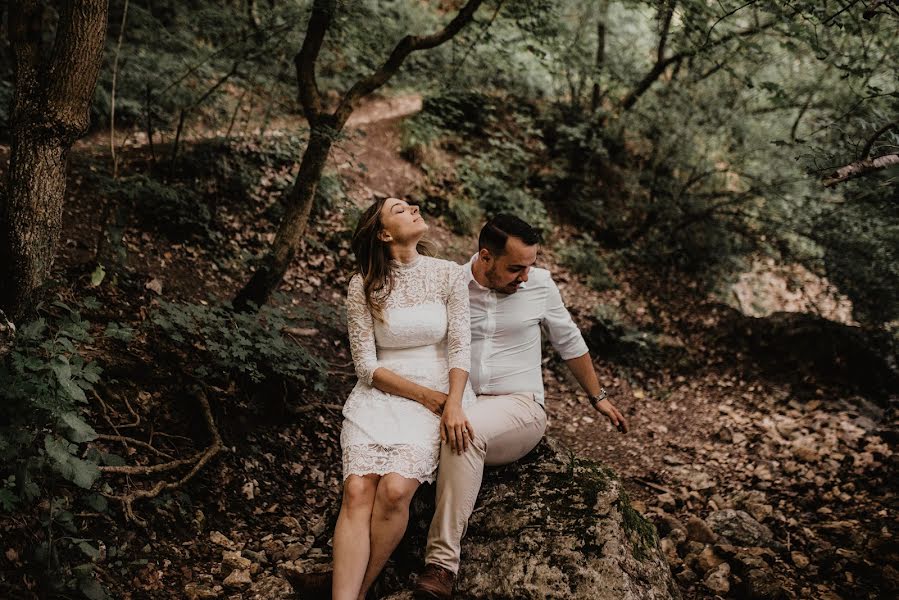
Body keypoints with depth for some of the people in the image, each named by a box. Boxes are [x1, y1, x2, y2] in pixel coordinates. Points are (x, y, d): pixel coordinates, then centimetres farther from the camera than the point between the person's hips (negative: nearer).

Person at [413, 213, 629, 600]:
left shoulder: (539, 284, 3)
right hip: (457, 407, 1)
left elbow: (569, 342, 18)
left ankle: (443, 560, -35)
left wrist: (598, 398, 27)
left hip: (519, 407, -1)